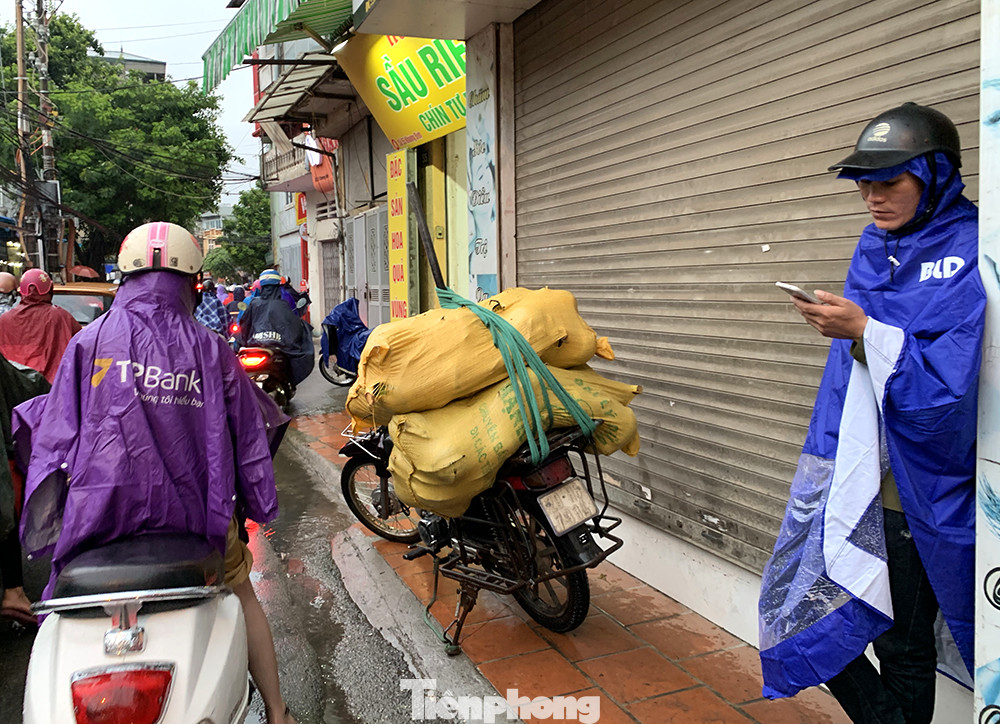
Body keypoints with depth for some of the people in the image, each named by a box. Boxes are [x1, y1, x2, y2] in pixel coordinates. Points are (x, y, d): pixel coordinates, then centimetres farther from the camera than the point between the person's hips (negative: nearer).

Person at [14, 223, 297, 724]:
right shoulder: (210, 349, -3)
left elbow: (54, 433, 0)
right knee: (241, 594, 20)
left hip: (106, 511, -1)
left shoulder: (90, 341, -4)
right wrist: (252, 501, 16)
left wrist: (48, 514, 10)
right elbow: (246, 433, 3)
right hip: (195, 510, 1)